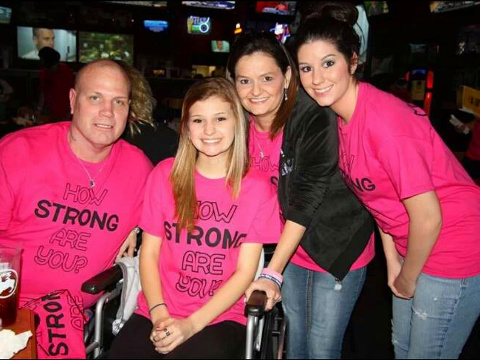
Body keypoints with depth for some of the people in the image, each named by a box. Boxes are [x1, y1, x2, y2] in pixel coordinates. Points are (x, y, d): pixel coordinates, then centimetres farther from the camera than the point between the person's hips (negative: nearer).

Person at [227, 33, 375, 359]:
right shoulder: (244, 125, -7)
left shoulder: (315, 119, -25)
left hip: (339, 246, -5)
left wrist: (273, 272, -25)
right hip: (290, 246, 5)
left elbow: (306, 199, -26)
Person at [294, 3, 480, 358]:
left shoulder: (383, 118, -28)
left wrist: (406, 280, -8)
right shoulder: (342, 114, -2)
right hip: (414, 246, 8)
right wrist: (392, 261, 7)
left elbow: (427, 216, -24)